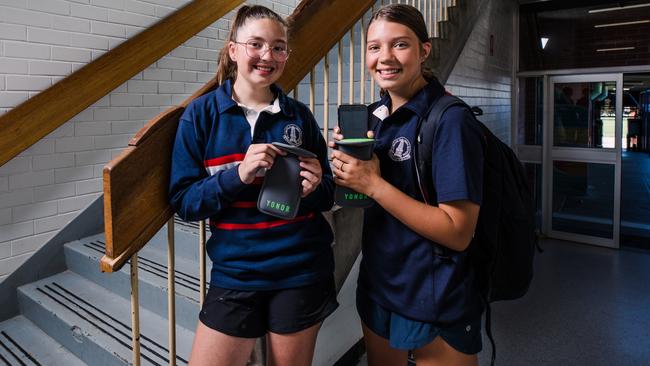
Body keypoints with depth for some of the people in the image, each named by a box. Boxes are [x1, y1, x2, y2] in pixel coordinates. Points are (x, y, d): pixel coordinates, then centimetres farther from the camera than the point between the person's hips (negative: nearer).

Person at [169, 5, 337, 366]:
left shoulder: (299, 115, 1)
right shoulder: (201, 114, -3)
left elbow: (327, 195, 7)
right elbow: (183, 201, -6)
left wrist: (313, 189, -16)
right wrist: (238, 175, -22)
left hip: (301, 271, 1)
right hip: (235, 273, -1)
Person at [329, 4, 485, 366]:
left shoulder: (451, 121, -19)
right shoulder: (375, 115, 2)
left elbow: (458, 233, -23)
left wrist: (373, 184, -25)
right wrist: (349, 170, -9)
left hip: (436, 302, -7)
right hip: (377, 284, 7)